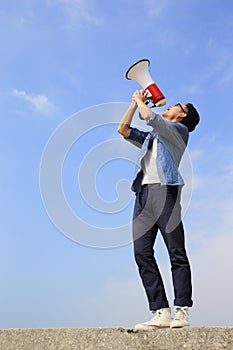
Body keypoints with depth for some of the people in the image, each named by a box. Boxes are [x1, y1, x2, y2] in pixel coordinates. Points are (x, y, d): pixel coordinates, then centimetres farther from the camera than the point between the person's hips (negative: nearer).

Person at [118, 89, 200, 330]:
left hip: (164, 189, -7)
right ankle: (161, 312, -6)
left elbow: (149, 117, -4)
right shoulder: (152, 137, 33)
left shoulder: (178, 130, 10)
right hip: (143, 193, 7)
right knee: (142, 253, -5)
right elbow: (123, 130, 31)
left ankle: (182, 311, -7)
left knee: (176, 253, -8)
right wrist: (135, 101, 30)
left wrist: (140, 101, 16)